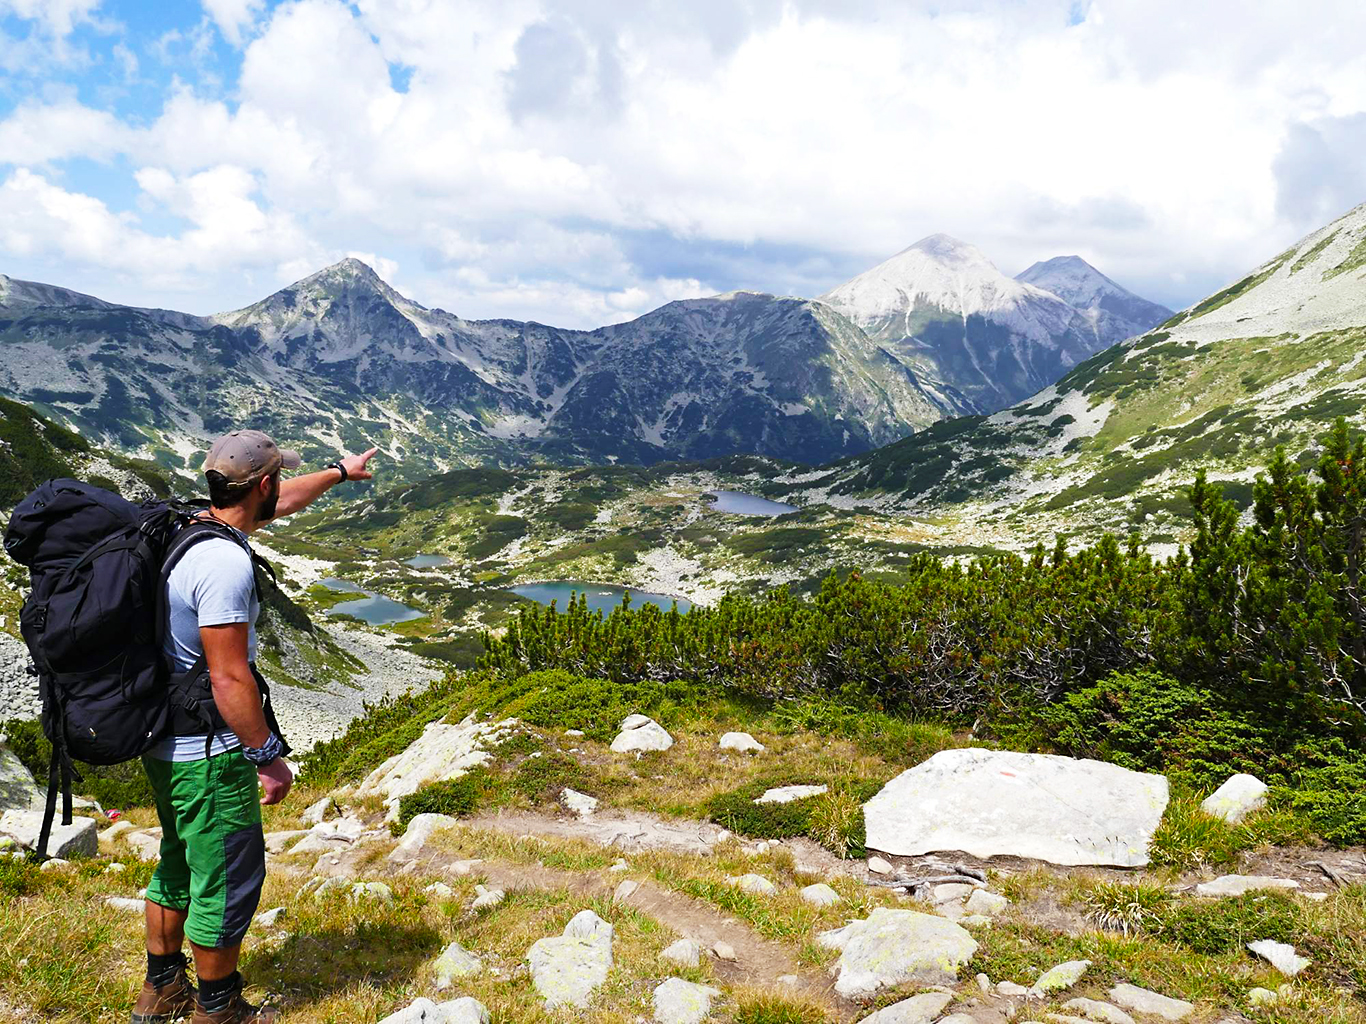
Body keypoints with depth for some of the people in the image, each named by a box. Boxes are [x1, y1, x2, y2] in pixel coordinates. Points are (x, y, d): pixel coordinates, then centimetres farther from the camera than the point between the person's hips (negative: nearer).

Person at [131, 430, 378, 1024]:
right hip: (210, 754, -10)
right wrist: (268, 756, -17)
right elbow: (228, 678, -26)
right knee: (228, 880, 7)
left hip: (165, 743, 10)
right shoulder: (225, 561, -26)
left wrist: (340, 472, 35)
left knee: (179, 865, 24)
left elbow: (282, 503, 22)